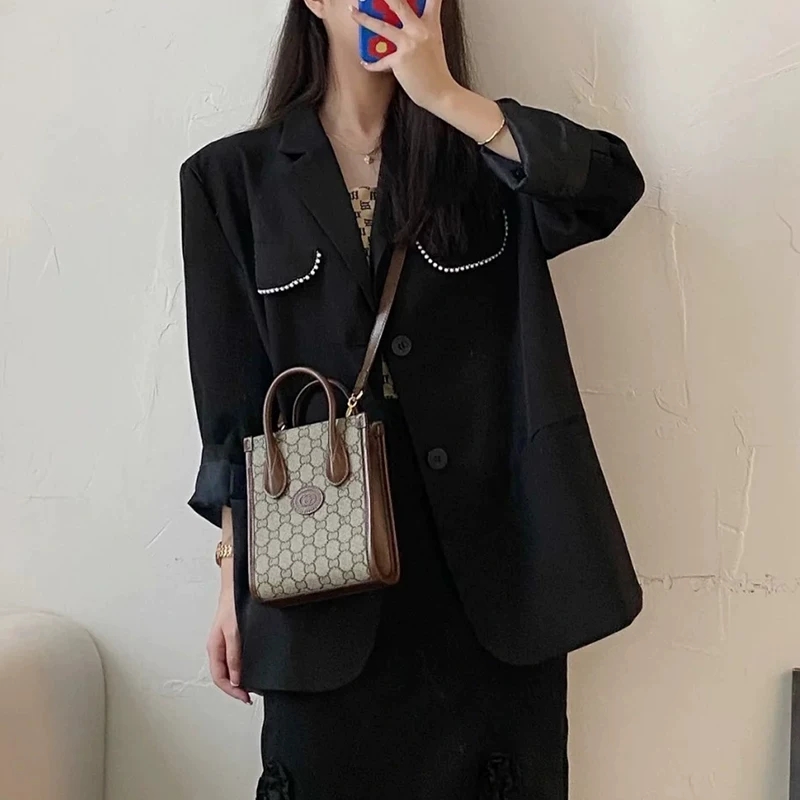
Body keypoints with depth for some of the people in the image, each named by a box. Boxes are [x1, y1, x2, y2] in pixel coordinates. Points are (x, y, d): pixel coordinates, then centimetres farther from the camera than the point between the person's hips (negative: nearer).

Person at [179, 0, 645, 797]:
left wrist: (443, 94, -15)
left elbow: (609, 185, -13)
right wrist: (236, 577, 1)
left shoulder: (479, 159, 8)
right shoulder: (234, 178, 4)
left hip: (494, 560, 2)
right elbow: (232, 401, 2)